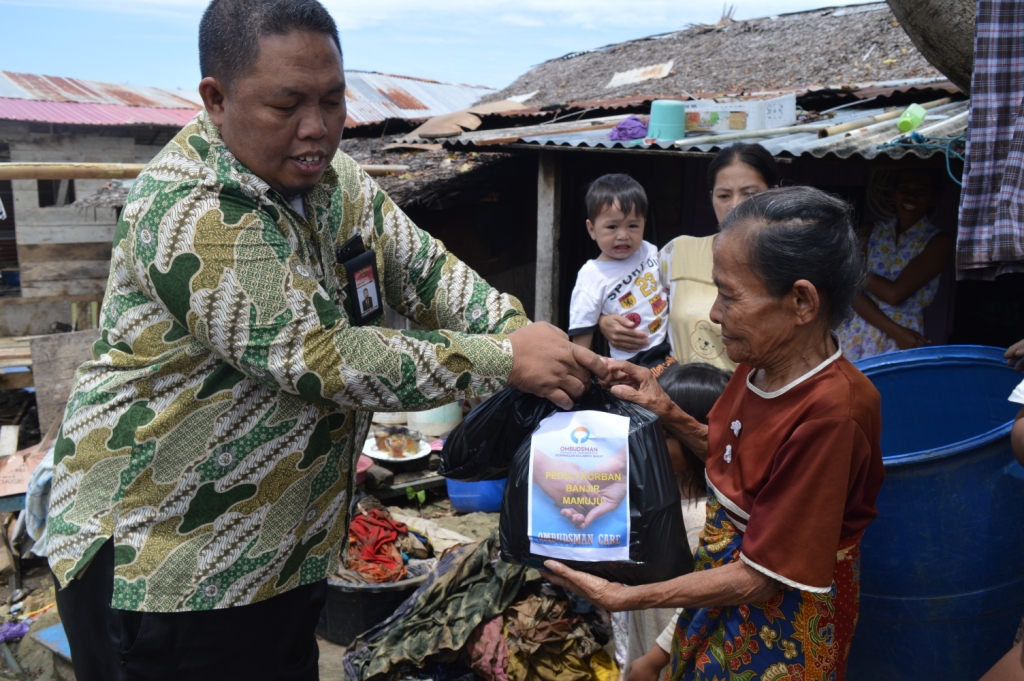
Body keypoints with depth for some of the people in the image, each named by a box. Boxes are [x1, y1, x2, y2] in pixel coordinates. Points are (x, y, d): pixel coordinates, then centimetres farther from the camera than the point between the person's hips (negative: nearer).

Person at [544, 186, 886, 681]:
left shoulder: (829, 412, -31)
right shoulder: (762, 363, -9)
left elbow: (759, 578, -24)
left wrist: (625, 598, -21)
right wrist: (667, 413, -6)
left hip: (779, 613, -6)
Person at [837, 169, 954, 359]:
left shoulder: (938, 242, -2)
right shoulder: (871, 232, 7)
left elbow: (895, 293, -12)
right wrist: (894, 330, -14)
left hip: (901, 343, -3)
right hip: (856, 335, 3)